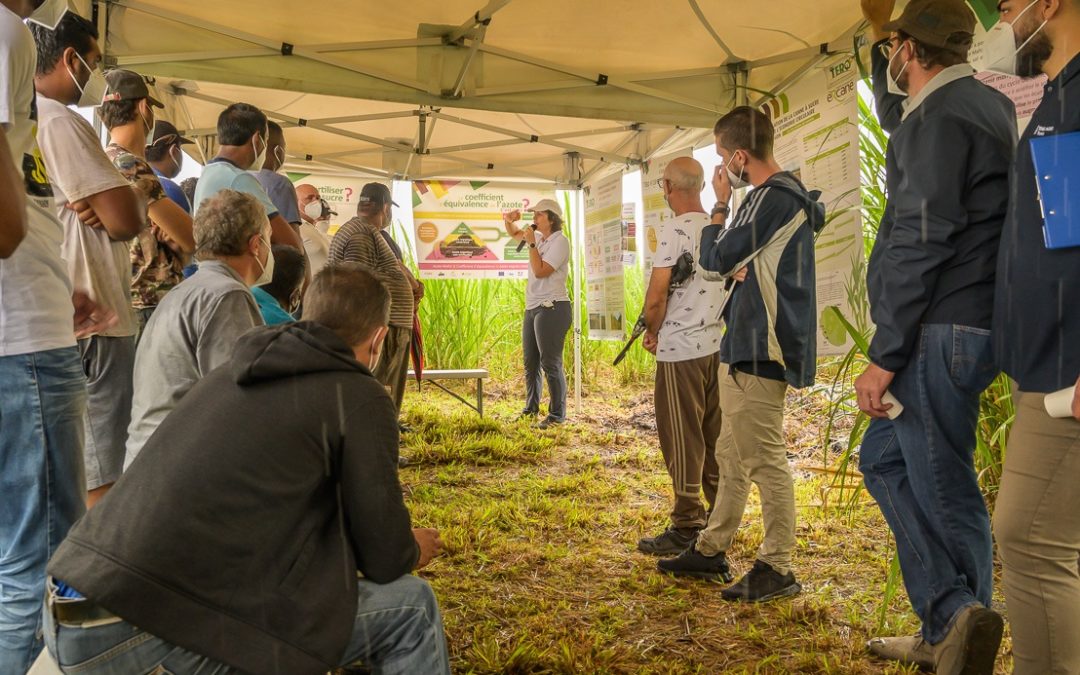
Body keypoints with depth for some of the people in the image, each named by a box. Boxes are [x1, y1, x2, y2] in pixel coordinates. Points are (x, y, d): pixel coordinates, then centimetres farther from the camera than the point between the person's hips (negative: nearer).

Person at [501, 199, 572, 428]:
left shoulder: (560, 241, -11)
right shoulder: (539, 237, 12)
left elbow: (540, 271, -20)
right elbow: (514, 234, 29)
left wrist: (531, 243, -14)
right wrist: (508, 220, 8)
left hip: (553, 308, -9)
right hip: (532, 307, 9)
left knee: (551, 363, -8)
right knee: (530, 362, 15)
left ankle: (557, 415, -1)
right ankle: (531, 409, 27)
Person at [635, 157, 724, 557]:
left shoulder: (673, 229, -14)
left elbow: (656, 295, -17)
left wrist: (651, 332, 2)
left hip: (679, 348, -7)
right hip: (715, 343, 7)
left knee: (682, 439, 0)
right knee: (714, 435, 14)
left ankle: (687, 526, 6)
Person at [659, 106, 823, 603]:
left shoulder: (775, 198, -14)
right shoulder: (777, 194, 18)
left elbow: (717, 258, -11)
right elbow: (739, 261, 22)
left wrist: (721, 205, 1)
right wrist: (736, 266, 0)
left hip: (760, 351, -11)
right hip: (745, 347, 11)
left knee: (764, 460, -4)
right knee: (731, 456, 15)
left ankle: (777, 569, 6)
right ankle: (711, 551, 25)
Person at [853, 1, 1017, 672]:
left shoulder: (939, 119, -13)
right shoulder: (986, 103, 19)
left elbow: (919, 246, -20)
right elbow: (897, 121, 40)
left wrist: (885, 355, -19)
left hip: (940, 332, -10)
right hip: (968, 325, 10)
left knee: (942, 485, -6)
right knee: (884, 458, 13)